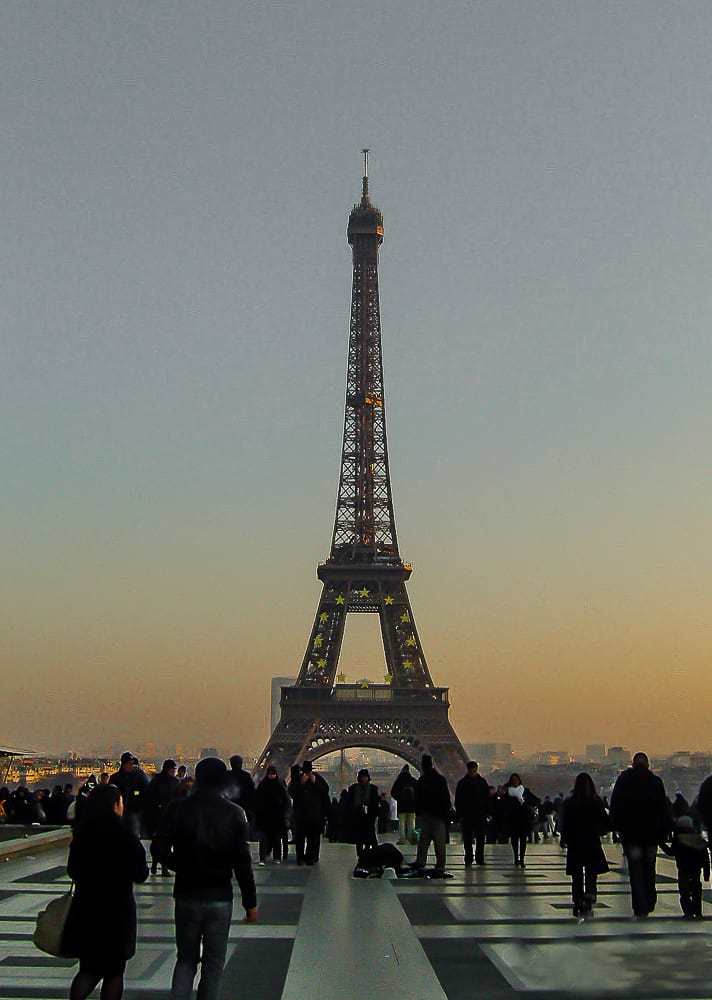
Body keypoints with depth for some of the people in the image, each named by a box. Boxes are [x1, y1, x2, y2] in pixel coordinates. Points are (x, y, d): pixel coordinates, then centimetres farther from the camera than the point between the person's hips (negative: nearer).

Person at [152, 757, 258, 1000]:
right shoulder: (234, 813, -7)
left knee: (186, 959, 15)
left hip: (186, 896, 1)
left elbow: (158, 848, -7)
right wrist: (250, 902, -2)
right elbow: (242, 862, -8)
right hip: (220, 898, -1)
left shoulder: (178, 808, -4)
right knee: (213, 962, 11)